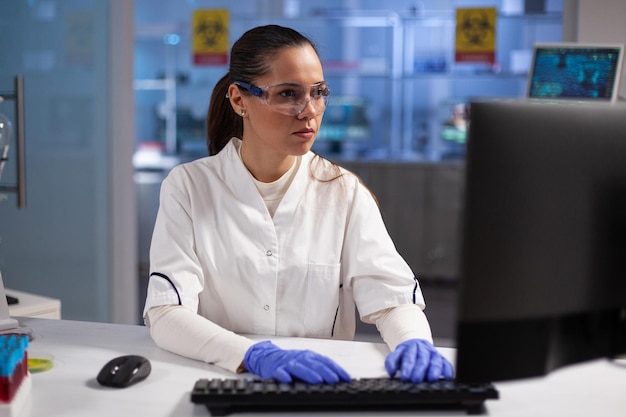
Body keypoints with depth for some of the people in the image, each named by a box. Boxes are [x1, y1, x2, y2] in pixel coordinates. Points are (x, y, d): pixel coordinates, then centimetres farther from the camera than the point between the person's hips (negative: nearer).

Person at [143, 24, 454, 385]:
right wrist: (255, 355, -29)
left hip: (325, 388, 1)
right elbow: (165, 314, -12)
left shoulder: (344, 192, 2)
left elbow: (394, 300, -3)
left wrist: (415, 343, -25)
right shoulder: (189, 187, -3)